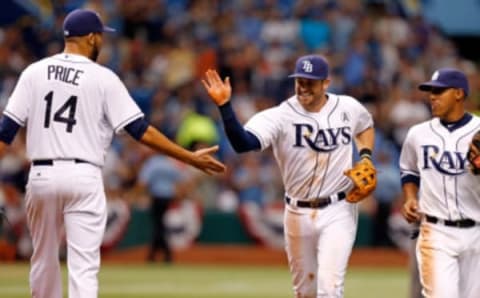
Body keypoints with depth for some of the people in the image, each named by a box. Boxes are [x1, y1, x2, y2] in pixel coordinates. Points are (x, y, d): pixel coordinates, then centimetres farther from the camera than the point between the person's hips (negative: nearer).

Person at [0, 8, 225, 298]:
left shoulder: (34, 73, 5)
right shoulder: (103, 78, -3)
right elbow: (141, 130, -6)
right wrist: (190, 157, -1)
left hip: (43, 175, 3)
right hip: (84, 177, -3)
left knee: (44, 259, 19)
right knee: (83, 265, -7)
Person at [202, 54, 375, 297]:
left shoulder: (349, 108, -3)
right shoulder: (280, 116, -13)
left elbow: (366, 127, 22)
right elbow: (242, 143, -29)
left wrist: (365, 157, 3)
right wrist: (224, 105, -42)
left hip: (337, 212, -1)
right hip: (298, 214, 1)